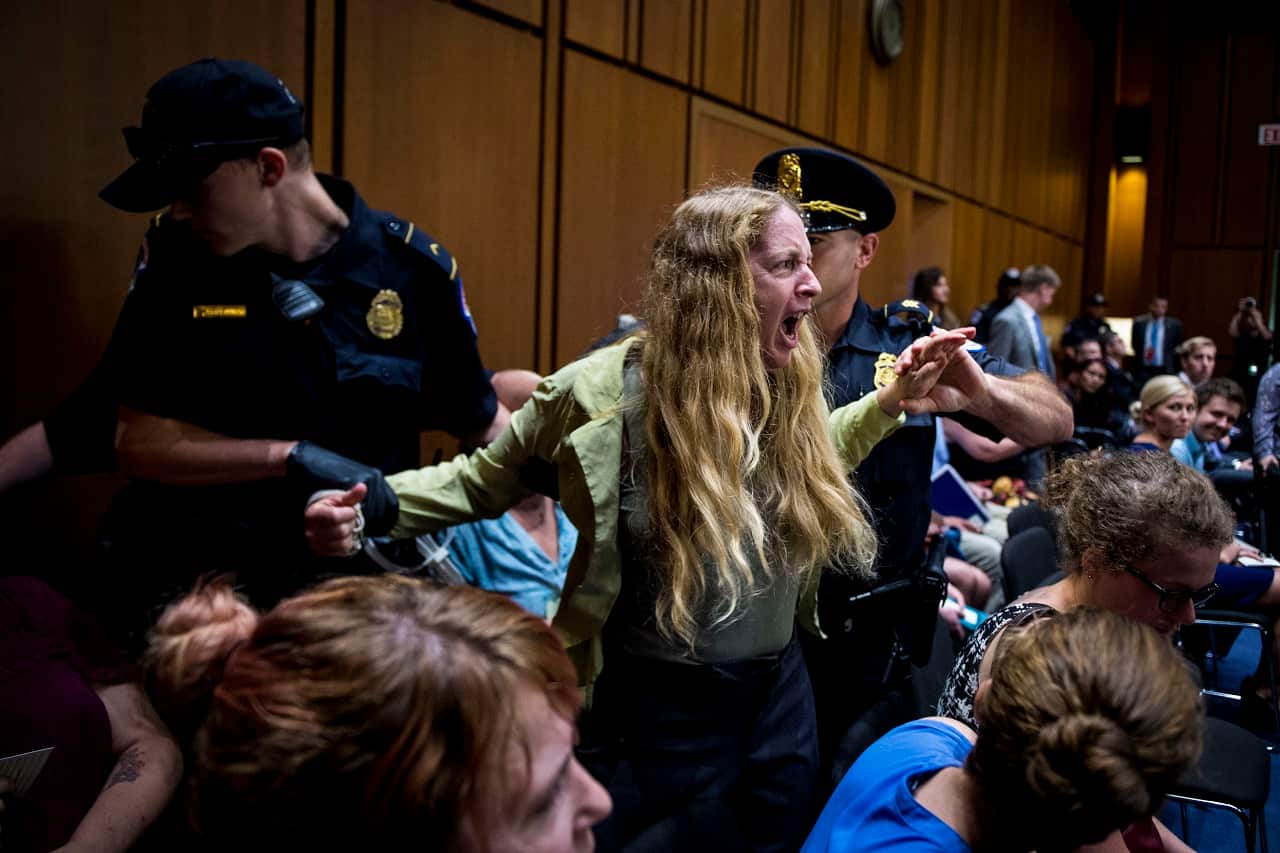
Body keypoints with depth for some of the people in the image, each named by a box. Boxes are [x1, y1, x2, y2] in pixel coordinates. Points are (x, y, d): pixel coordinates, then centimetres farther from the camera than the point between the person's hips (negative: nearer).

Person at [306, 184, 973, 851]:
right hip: (660, 711, -5)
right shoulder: (604, 392, -18)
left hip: (781, 693, 6)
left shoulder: (789, 388, -4)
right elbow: (485, 478, -6)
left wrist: (891, 403, 7)